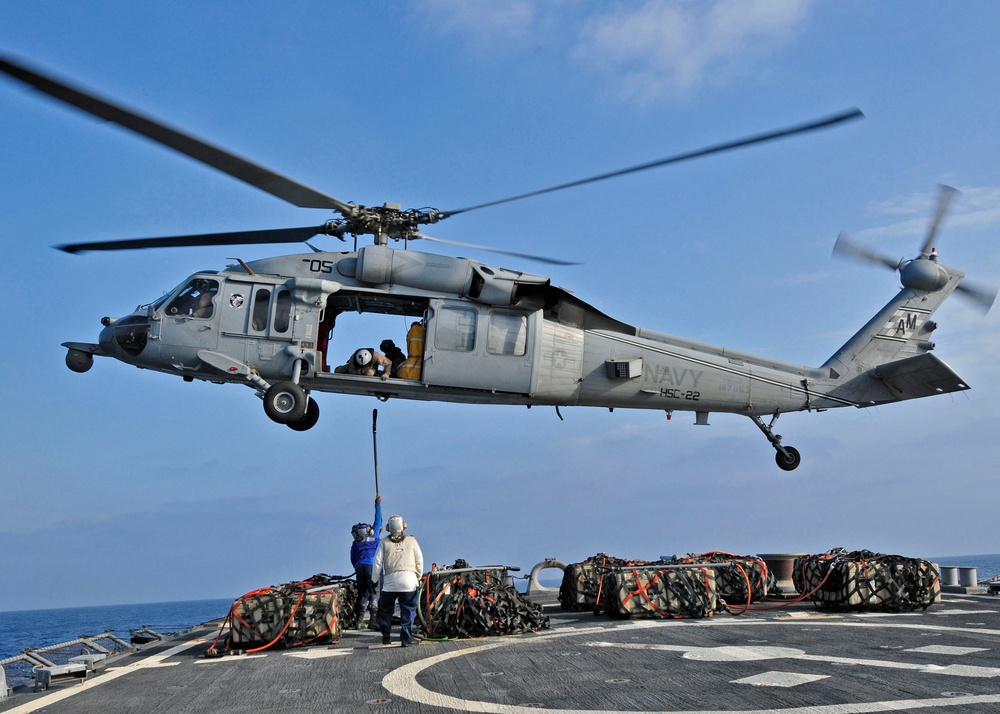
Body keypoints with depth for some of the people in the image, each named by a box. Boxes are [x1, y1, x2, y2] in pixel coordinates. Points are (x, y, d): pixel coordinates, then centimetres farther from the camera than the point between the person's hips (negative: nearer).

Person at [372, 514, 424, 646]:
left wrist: (375, 579, 13)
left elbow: (377, 562, 5)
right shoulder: (411, 541, 9)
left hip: (390, 580, 0)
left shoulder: (384, 542, 7)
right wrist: (419, 576, 21)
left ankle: (386, 635, 13)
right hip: (409, 579, 0)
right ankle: (406, 638, -1)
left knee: (386, 608, 15)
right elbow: (419, 560, 10)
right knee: (408, 610, 4)